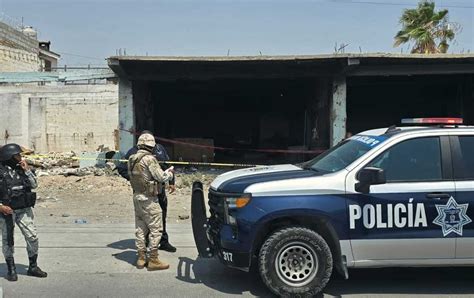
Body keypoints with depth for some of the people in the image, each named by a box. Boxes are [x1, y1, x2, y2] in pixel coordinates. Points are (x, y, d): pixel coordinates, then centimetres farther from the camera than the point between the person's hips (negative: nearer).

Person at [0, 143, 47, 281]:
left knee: (32, 237, 2)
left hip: (24, 210, 4)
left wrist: (27, 170, -5)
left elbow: (34, 185, 4)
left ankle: (33, 267, 15)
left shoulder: (21, 169, 7)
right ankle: (11, 270, 18)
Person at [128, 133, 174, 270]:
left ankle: (141, 258, 20)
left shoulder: (132, 159, 7)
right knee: (155, 229, -1)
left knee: (140, 228, 14)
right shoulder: (149, 159, -17)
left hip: (137, 196, 8)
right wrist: (170, 173, 5)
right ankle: (153, 260, 1)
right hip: (148, 199, -8)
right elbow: (161, 177, -18)